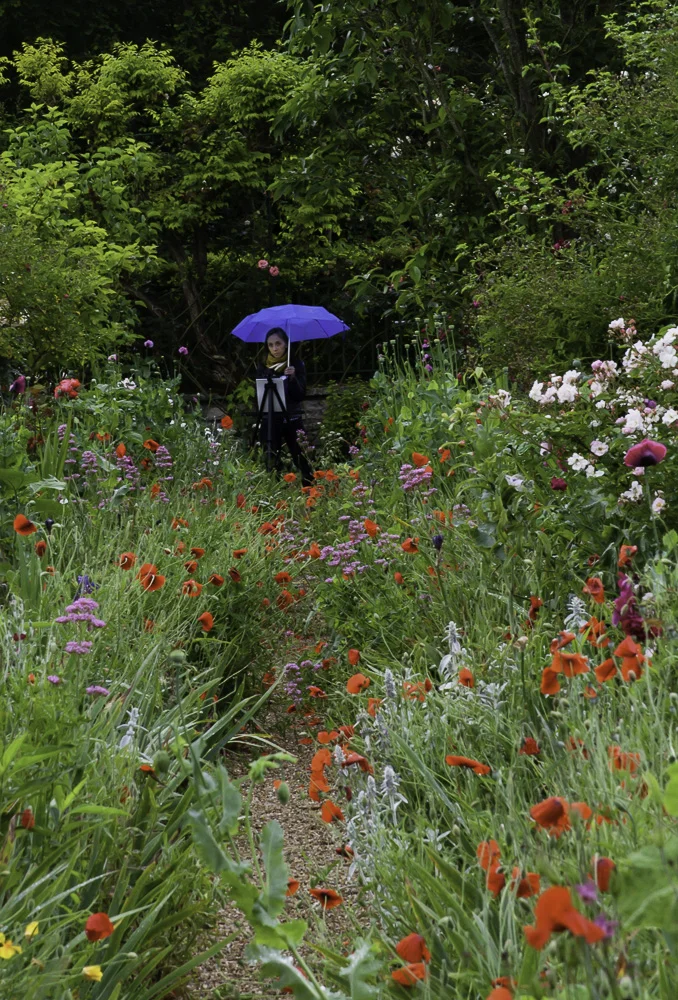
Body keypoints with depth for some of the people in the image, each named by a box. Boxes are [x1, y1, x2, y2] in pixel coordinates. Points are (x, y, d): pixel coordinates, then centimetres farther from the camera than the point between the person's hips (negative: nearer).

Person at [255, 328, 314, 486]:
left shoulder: (296, 364, 0)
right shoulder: (263, 366, 5)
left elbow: (301, 395, -5)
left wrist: (293, 378, -21)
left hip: (292, 420, -2)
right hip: (269, 421, 2)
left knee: (302, 460, -5)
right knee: (271, 463, 1)